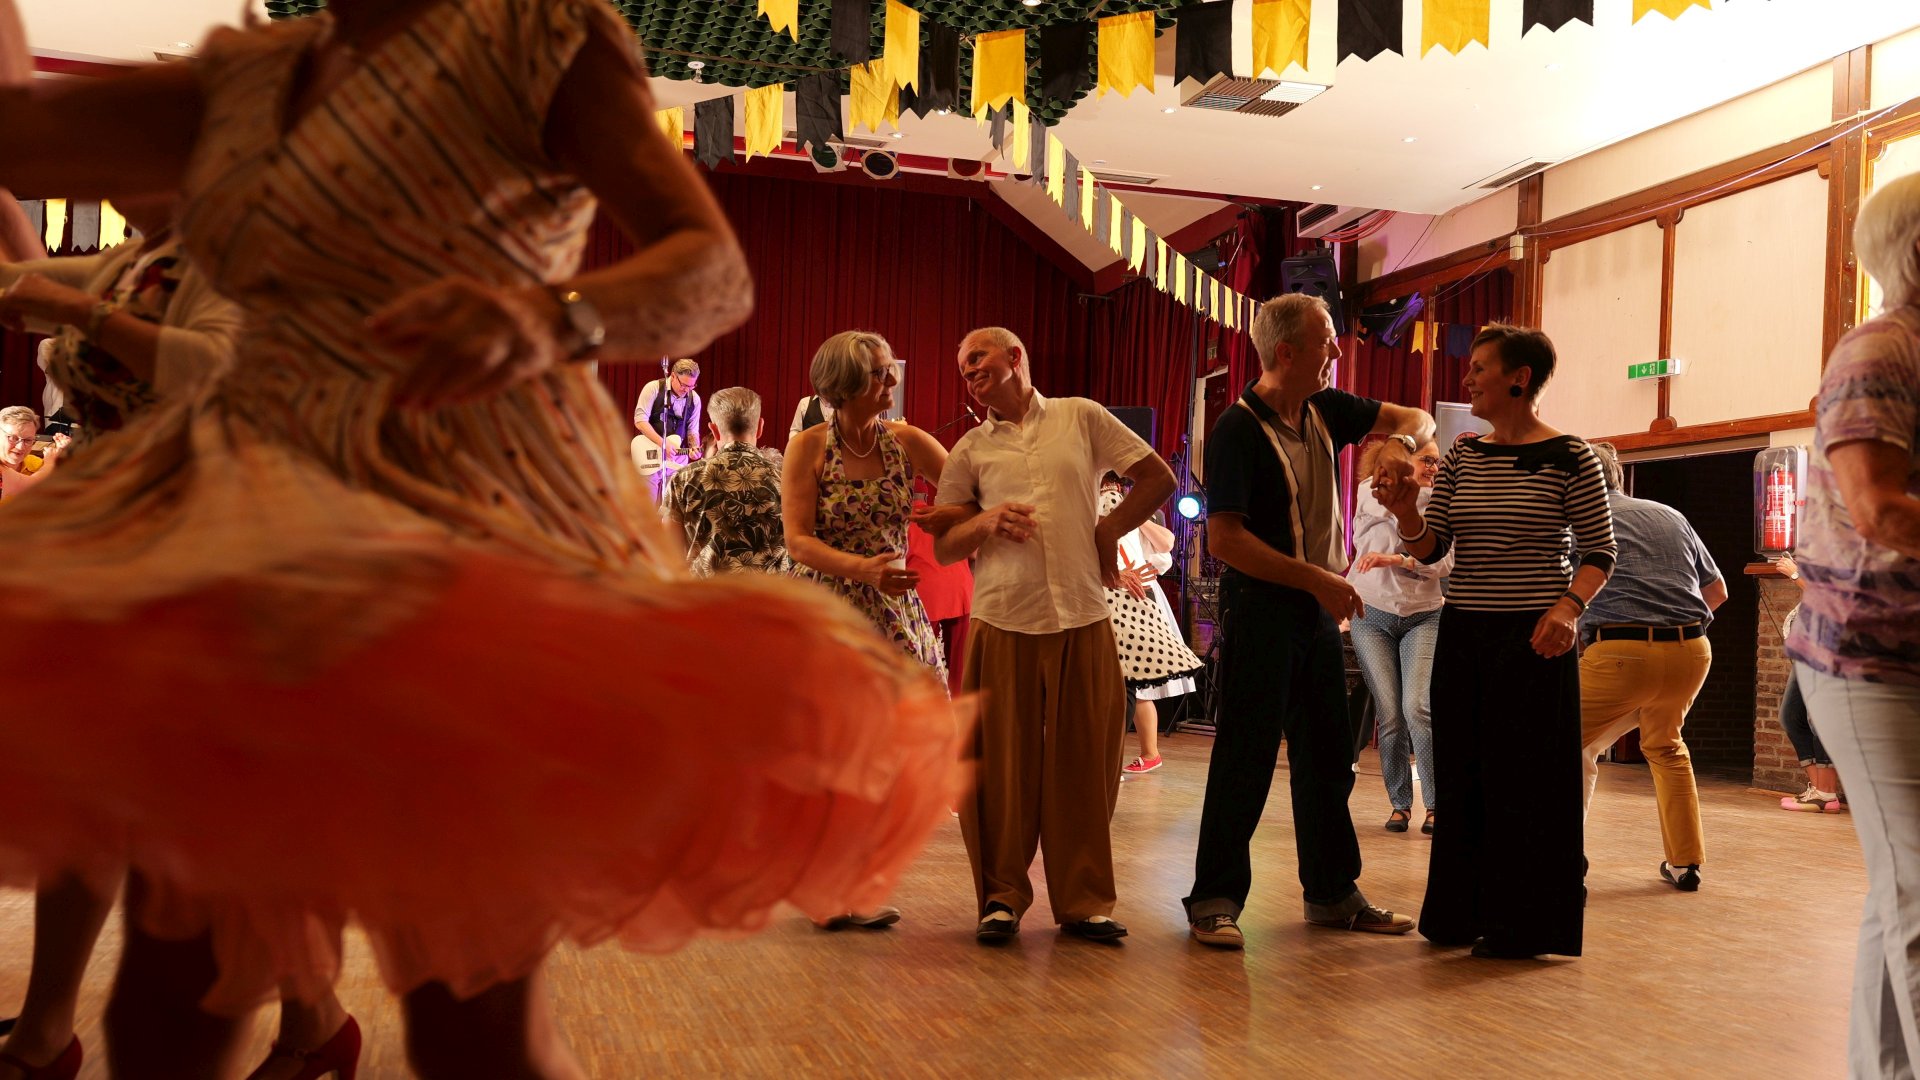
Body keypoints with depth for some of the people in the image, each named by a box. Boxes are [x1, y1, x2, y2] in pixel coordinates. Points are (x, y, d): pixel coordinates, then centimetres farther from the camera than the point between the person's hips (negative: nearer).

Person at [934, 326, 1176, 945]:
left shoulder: (1081, 418, 10)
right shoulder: (970, 449, 13)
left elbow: (1159, 479, 11)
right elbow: (943, 548, 11)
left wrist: (1106, 533, 5)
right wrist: (986, 522, -8)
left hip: (1083, 620, -1)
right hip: (1002, 624, 1)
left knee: (1083, 766, 4)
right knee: (1002, 767, 2)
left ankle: (1083, 900, 16)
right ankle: (1002, 896, 17)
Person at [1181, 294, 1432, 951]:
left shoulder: (1325, 410, 8)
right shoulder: (1238, 429, -14)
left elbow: (1416, 419, 19)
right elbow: (1224, 539, -21)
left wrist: (1402, 441, -6)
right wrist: (1316, 578, -21)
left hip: (1318, 612, 8)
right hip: (1260, 608, -8)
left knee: (1328, 759, 13)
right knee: (1245, 761, -4)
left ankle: (1332, 894, 25)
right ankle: (1215, 900, 6)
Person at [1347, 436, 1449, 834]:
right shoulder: (1371, 491, 1)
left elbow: (1442, 564, -6)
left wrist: (1395, 560, -18)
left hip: (1423, 616, 1)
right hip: (1372, 613, -1)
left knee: (1418, 707, -15)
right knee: (1389, 715, -2)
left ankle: (1435, 805, -8)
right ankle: (1399, 804, 10)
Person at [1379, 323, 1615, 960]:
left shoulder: (1569, 458, -4)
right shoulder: (1462, 456, 9)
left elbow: (1600, 552, -1)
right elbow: (1429, 548, 5)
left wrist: (1569, 605, -18)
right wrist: (1404, 510, -15)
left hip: (1532, 639, -5)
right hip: (1463, 634, 5)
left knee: (1527, 780, 1)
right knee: (1463, 777, 10)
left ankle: (1524, 924, 15)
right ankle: (1463, 912, 24)